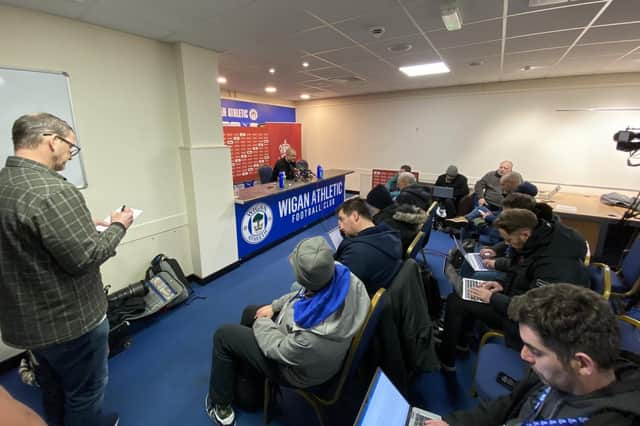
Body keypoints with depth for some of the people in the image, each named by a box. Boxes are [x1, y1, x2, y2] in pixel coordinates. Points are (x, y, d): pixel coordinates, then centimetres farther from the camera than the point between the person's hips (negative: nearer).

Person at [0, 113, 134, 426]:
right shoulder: (51, 191, -27)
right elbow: (85, 258, -25)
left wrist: (86, 225, 10)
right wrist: (118, 226, -11)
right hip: (69, 320, -9)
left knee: (53, 390, 28)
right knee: (84, 392, 16)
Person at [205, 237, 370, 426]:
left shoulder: (313, 334, -44)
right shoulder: (339, 272, -26)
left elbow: (278, 349, -23)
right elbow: (307, 293, -4)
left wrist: (261, 323, -6)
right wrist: (275, 306, -4)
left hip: (297, 367, -7)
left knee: (224, 336, 3)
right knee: (250, 312, 22)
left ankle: (221, 407, 26)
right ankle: (245, 375, 44)